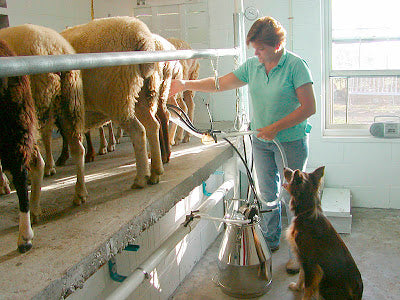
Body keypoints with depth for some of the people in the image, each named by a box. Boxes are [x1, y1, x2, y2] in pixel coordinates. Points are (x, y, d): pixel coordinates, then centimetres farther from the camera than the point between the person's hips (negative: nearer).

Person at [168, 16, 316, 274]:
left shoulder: (296, 66, -14)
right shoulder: (252, 65, 3)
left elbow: (309, 107, -17)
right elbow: (221, 83, 7)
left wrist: (276, 127, -19)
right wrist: (186, 85, 1)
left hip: (291, 142, -6)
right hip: (261, 141, 6)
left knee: (292, 196, 1)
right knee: (267, 193, 16)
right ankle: (271, 240, 34)